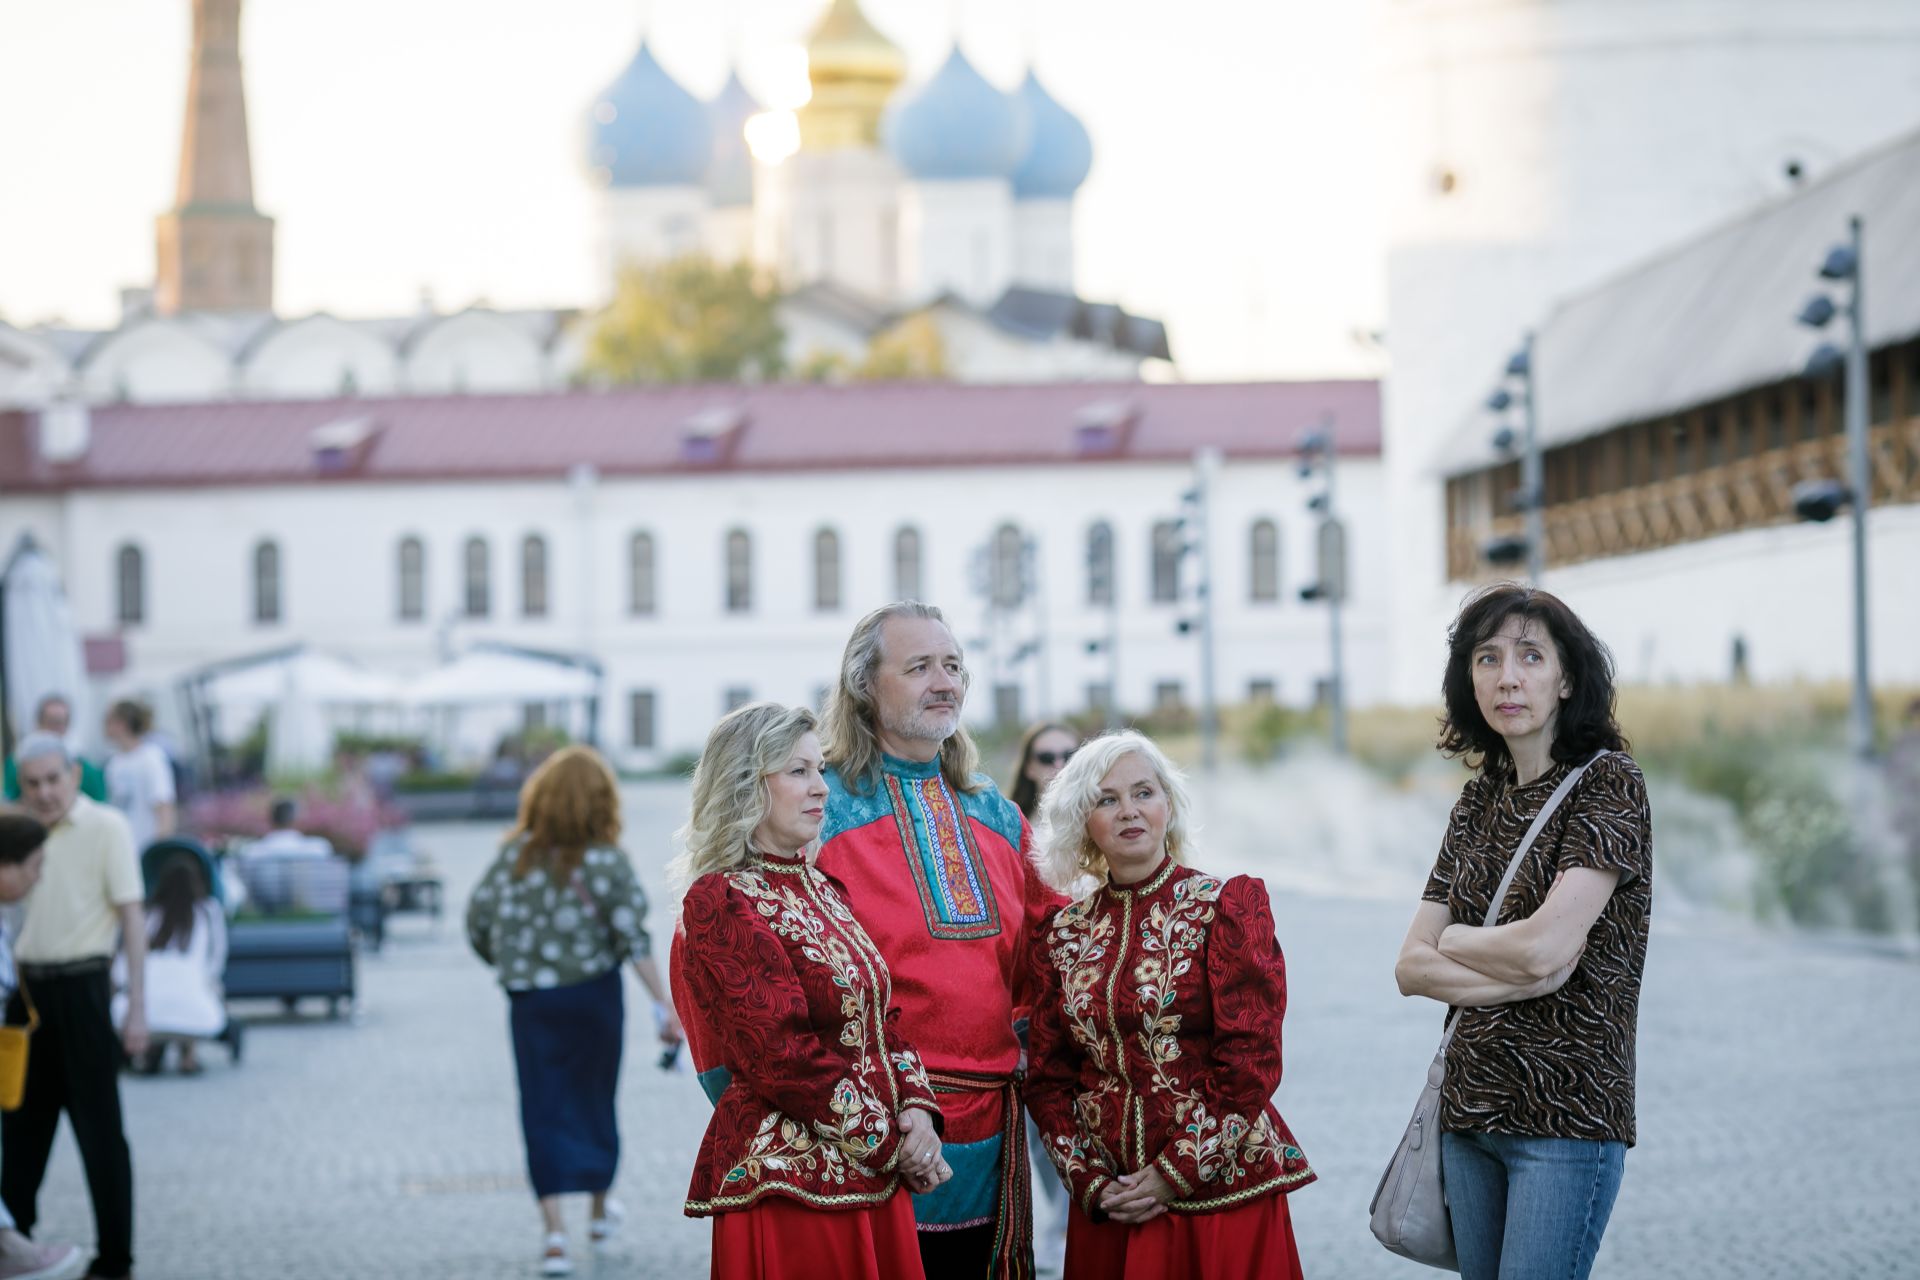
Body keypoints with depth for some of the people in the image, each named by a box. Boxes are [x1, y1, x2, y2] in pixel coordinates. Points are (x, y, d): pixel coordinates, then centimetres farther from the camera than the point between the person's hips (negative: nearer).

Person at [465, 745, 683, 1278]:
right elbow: (633, 939, -16)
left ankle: (555, 1231, -9)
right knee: (594, 1100, 17)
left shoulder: (514, 855, -3)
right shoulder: (606, 861, -10)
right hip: (592, 995, -1)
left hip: (530, 1001, 1)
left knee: (545, 1112, 2)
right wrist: (666, 1005, -15)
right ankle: (600, 1208, 35)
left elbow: (477, 924, 1)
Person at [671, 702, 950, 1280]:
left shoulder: (824, 890, 16)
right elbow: (781, 1058, -15)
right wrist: (892, 1142, -13)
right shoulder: (720, 903, -9)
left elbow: (883, 1020, 14)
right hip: (790, 1182, -8)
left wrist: (916, 1110, -4)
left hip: (874, 1183, 8)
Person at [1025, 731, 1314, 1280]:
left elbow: (1251, 1060, -9)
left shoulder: (1225, 906, -3)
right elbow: (1048, 1076, 9)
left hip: (1218, 1188, -3)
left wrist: (1176, 1173, -13)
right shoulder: (1064, 934, 7)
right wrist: (1091, 1181, -4)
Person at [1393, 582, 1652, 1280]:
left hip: (1567, 1114, -7)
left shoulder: (1609, 784, -8)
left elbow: (1545, 945, -18)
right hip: (1471, 1106, 7)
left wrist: (1454, 940, 0)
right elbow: (1411, 967, 7)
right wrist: (1521, 977, -9)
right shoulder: (1482, 796, 12)